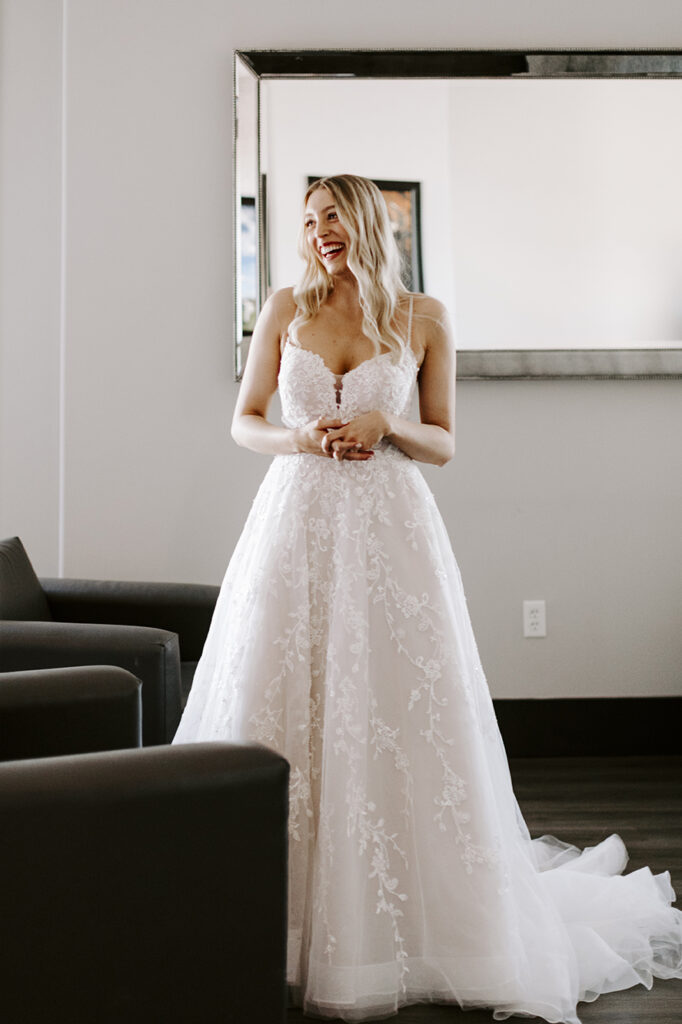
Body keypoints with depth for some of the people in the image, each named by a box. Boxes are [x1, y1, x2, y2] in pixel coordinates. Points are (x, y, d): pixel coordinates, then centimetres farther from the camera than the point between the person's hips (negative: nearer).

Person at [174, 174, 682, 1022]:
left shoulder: (422, 318, 5)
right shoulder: (285, 311, 9)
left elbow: (443, 442, 7)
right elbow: (243, 423, 11)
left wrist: (386, 425, -12)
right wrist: (299, 437, -9)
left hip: (388, 529, -1)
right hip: (296, 523, 2)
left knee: (395, 716, -2)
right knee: (282, 711, 0)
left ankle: (402, 925, 14)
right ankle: (281, 926, 13)